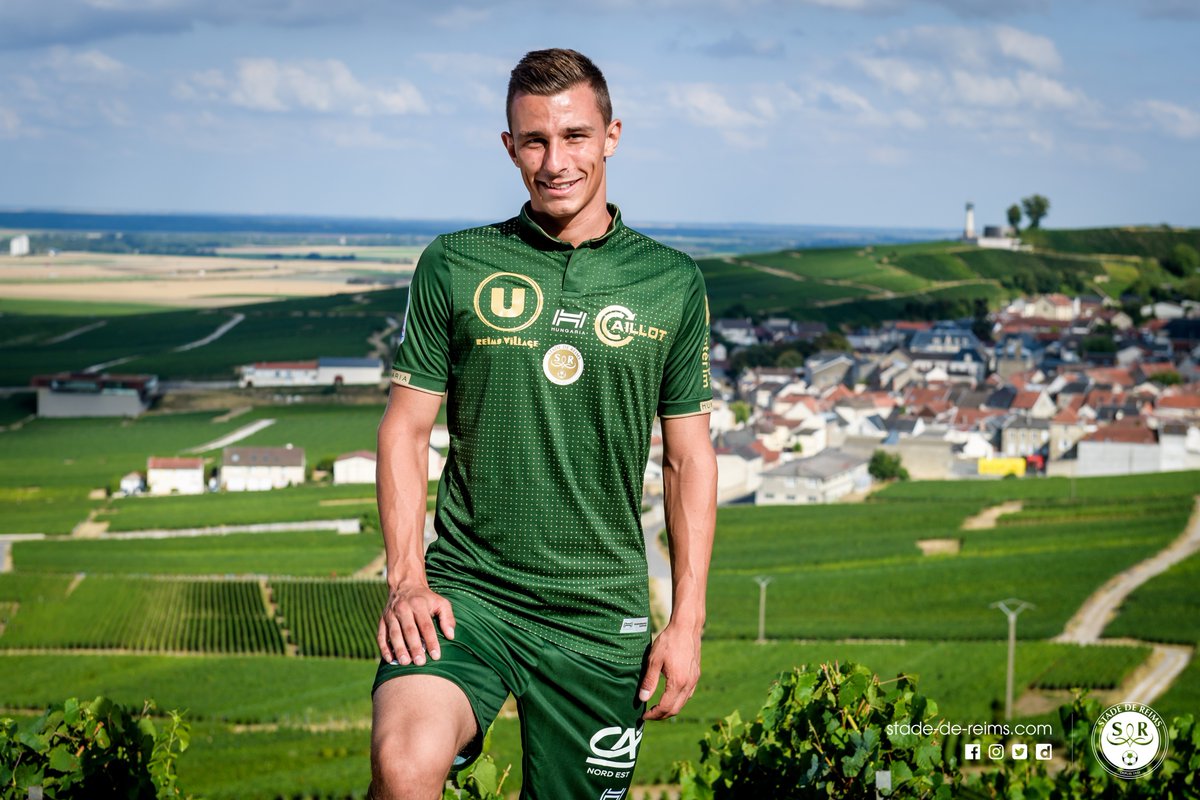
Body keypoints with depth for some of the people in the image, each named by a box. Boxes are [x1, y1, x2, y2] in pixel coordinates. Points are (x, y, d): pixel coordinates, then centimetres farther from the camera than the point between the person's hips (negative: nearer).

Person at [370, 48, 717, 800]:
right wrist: (407, 577, -7)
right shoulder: (454, 265, 3)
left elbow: (689, 459, 9)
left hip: (603, 612, 2)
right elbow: (406, 428, 5)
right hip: (468, 589, -2)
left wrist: (687, 621, 3)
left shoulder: (674, 284, 6)